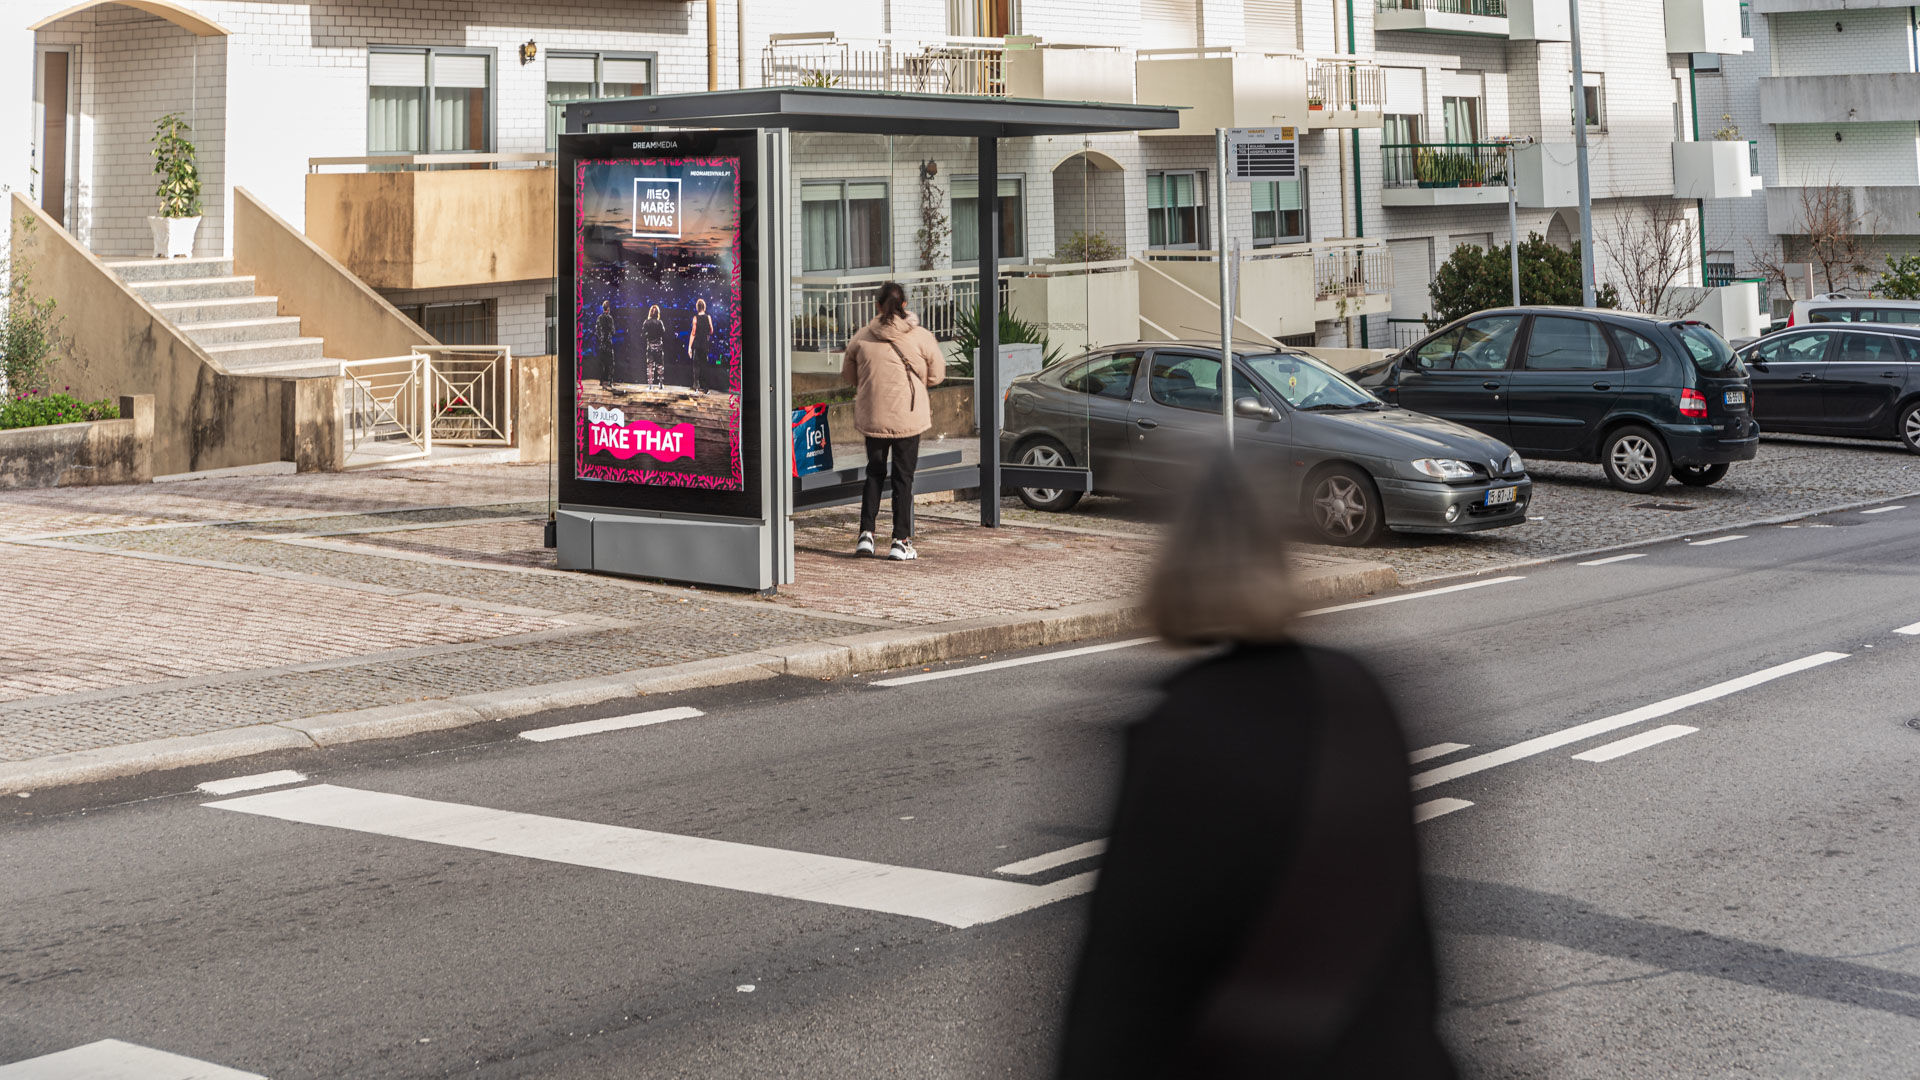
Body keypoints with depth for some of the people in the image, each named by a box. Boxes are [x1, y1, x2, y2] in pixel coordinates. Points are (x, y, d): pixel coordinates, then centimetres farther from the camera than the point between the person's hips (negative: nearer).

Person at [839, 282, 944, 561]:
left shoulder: (862, 337, -3)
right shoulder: (920, 336, -7)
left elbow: (847, 375, 9)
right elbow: (937, 374, 3)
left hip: (872, 417, 2)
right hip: (908, 417, -2)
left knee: (874, 472, 18)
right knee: (903, 476, 7)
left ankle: (866, 533, 12)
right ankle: (901, 541, 7)